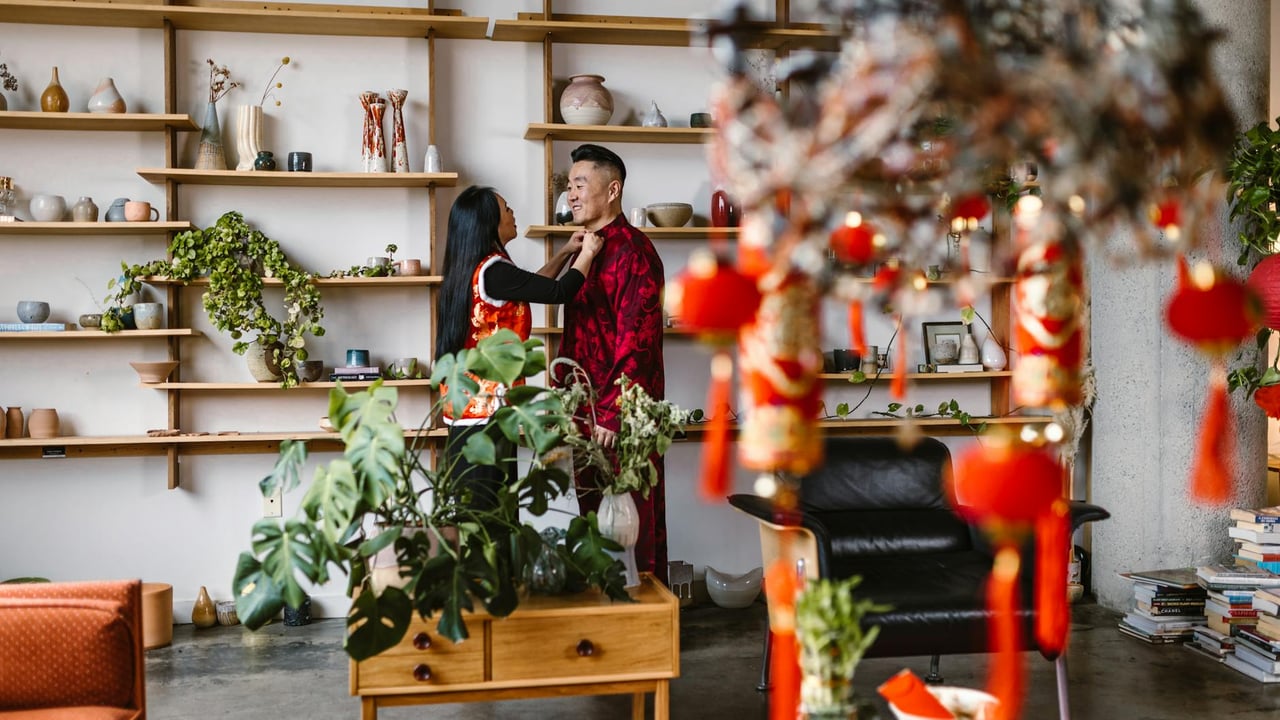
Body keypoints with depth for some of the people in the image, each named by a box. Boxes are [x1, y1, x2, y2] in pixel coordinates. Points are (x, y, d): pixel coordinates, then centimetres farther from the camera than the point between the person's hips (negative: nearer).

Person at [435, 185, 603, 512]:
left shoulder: (471, 268, 12)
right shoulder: (492, 271, -17)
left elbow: (531, 287, 26)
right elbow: (559, 292, -13)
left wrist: (565, 253, 23)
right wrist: (587, 253, 3)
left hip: (473, 403, 10)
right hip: (488, 406, -10)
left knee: (476, 510, 12)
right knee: (489, 512, -5)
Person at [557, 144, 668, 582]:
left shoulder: (633, 251, -14)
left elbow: (636, 342, -20)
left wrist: (614, 413, -24)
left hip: (623, 414, -9)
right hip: (587, 409, 9)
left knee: (634, 524, 0)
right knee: (594, 518, 15)